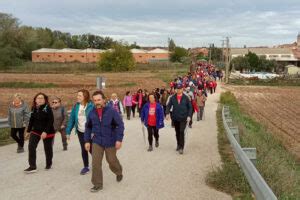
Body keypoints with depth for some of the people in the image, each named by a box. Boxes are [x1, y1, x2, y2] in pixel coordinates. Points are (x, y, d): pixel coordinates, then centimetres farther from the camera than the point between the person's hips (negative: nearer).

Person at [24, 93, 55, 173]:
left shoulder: (47, 108, -14)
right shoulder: (34, 108, 2)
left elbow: (50, 121, -18)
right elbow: (31, 120, 11)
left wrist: (45, 131, -25)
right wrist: (28, 130, 11)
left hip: (47, 132, -4)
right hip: (36, 131, 4)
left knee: (47, 148, 9)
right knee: (31, 147, -10)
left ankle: (49, 164, 32)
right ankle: (32, 166, -3)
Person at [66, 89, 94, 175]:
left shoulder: (91, 106, -18)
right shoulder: (76, 106, -3)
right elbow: (71, 119, 1)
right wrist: (68, 132, 0)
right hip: (80, 132, 4)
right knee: (83, 150, 13)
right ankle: (86, 167, 27)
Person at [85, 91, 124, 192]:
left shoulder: (111, 111, -14)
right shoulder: (92, 113, -3)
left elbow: (120, 125, -13)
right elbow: (88, 127, 10)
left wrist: (119, 139, -18)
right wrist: (87, 141, 8)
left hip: (110, 142, -3)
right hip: (97, 142, 3)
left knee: (112, 160, 14)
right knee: (96, 163, -2)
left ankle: (119, 173, 45)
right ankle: (97, 184, 12)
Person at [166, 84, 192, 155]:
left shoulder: (186, 98, -2)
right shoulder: (173, 98, 1)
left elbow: (190, 107, 2)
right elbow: (168, 106, 2)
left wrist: (189, 116, -7)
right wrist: (167, 113, -13)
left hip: (183, 118, -3)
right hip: (175, 118, 3)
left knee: (181, 132, -13)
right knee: (177, 132, 14)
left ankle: (181, 147, -8)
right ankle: (178, 145, 32)